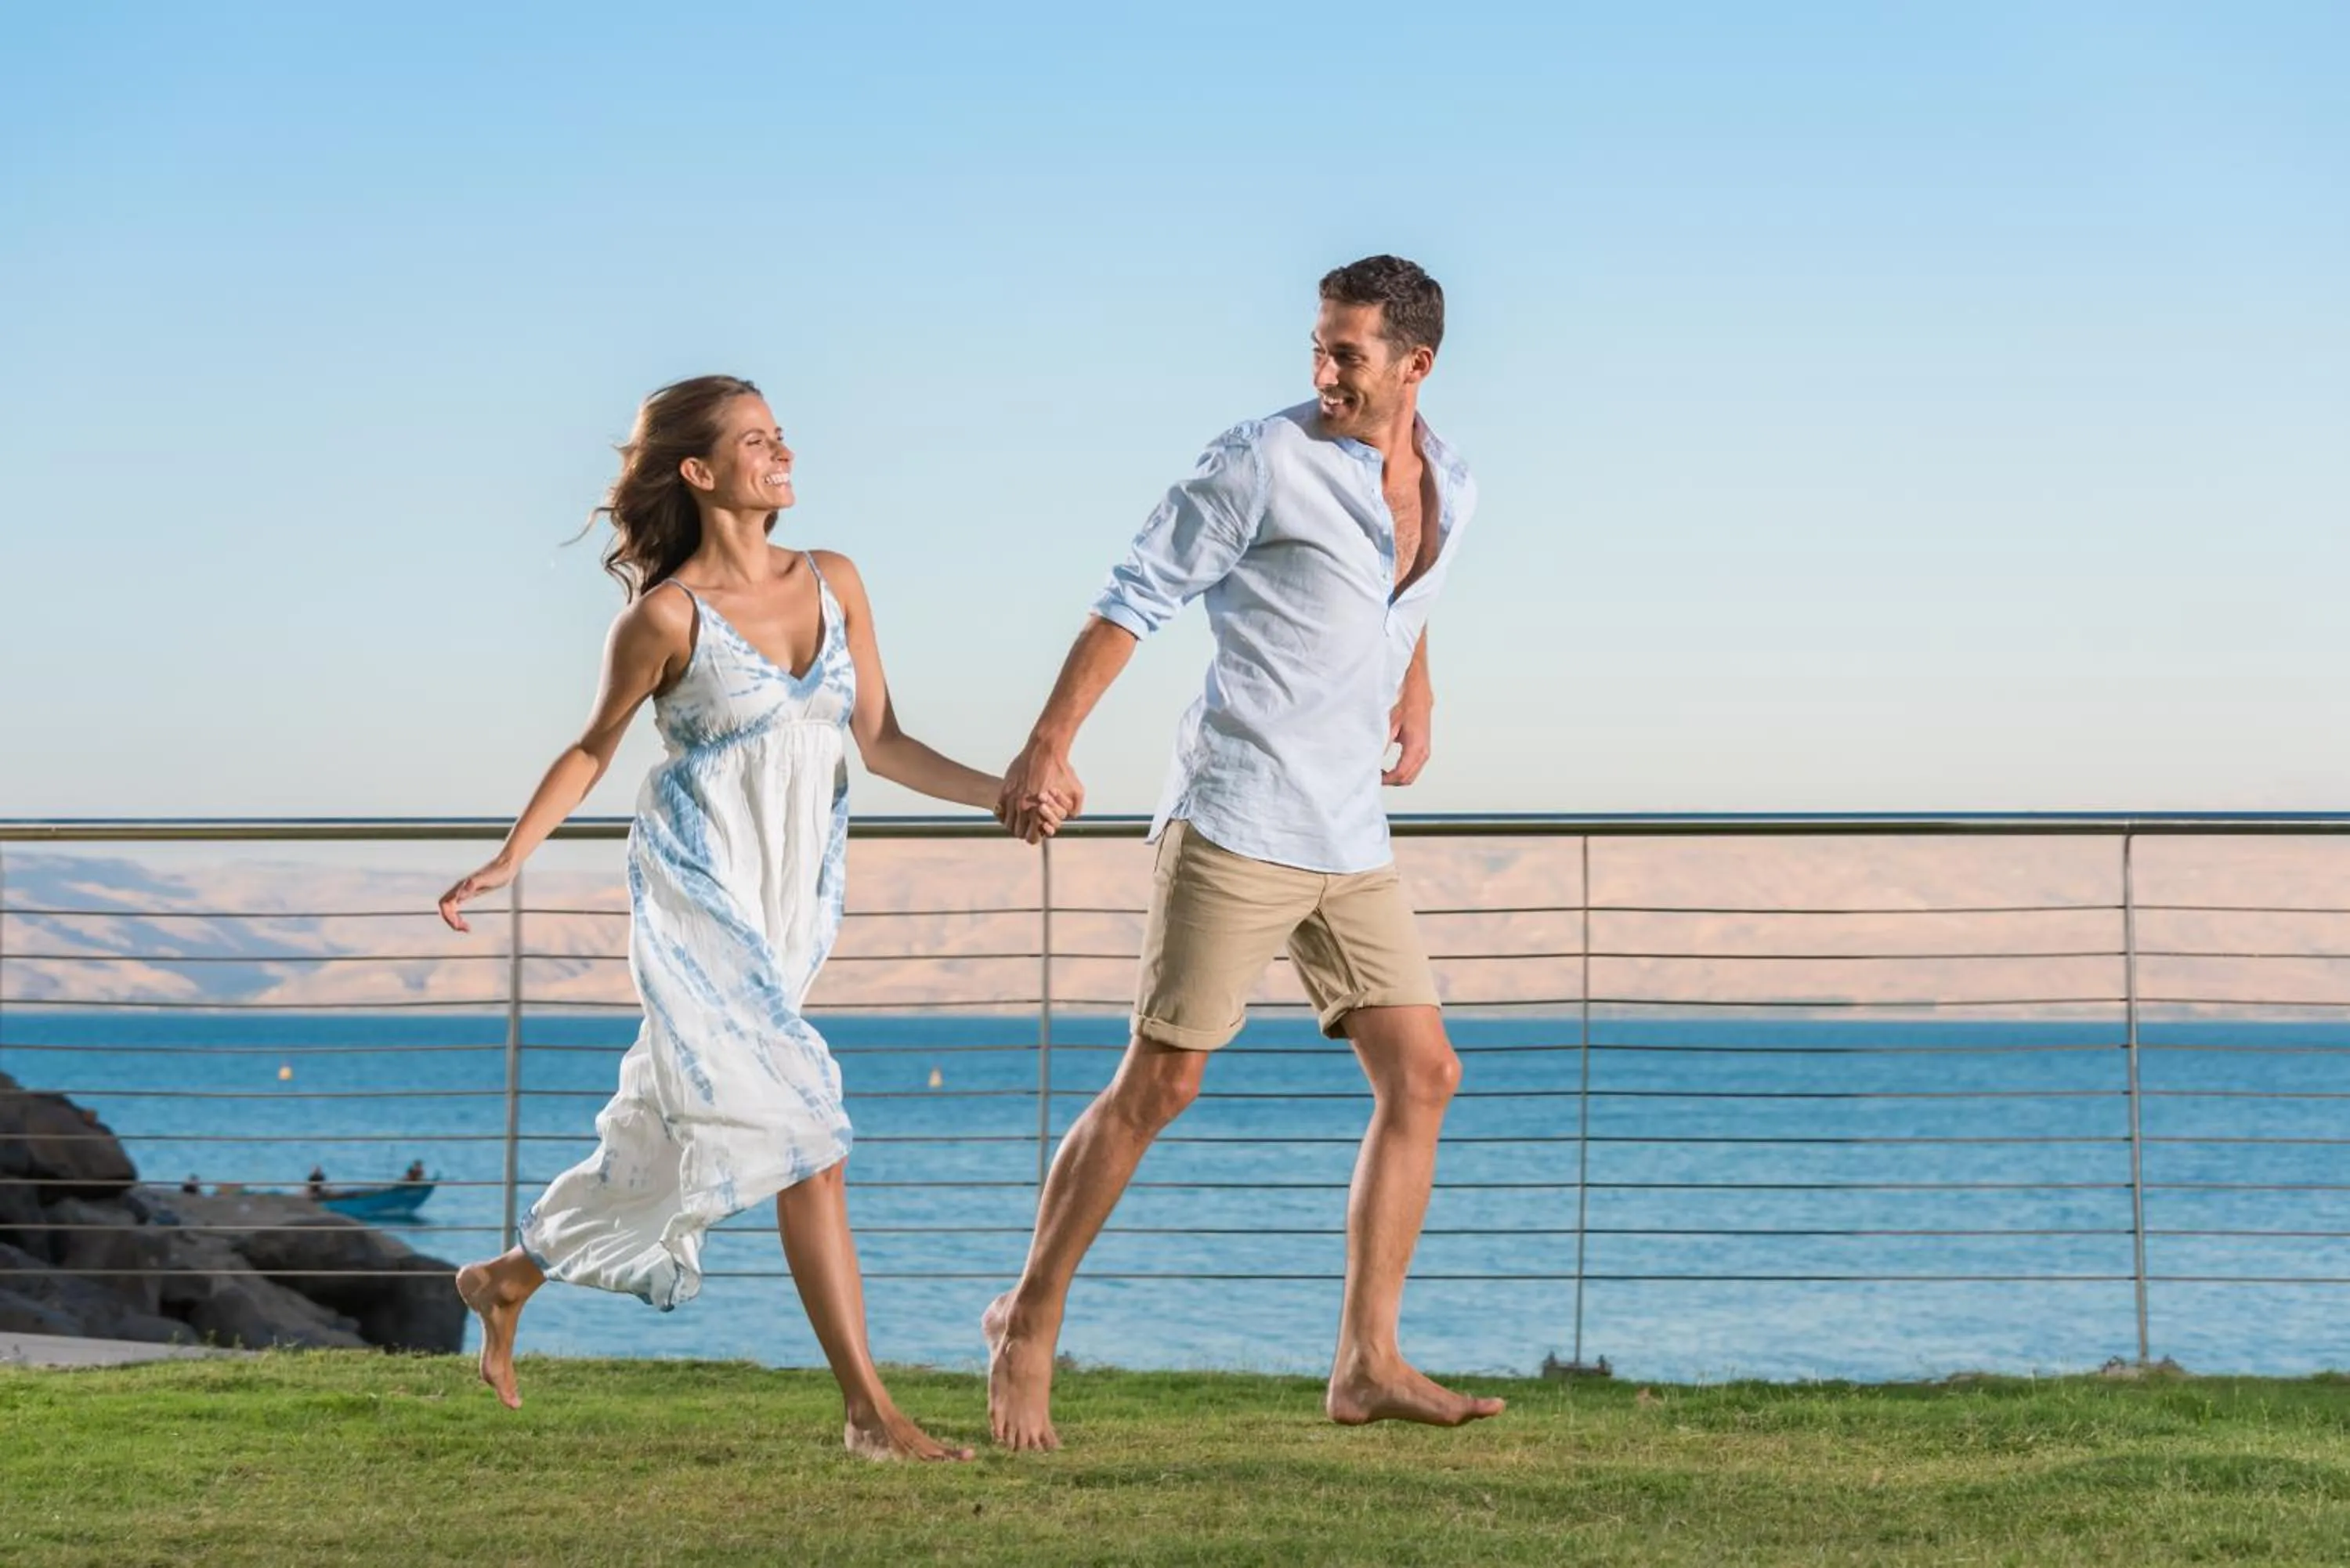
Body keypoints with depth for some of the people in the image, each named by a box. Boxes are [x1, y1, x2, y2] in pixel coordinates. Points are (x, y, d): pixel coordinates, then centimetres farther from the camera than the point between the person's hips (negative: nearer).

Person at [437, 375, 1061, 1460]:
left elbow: (877, 739, 7)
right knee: (798, 1125, -16)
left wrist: (998, 792, -4)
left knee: (673, 1136, 11)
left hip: (794, 899, 6)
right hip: (696, 889, -6)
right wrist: (508, 859, -2)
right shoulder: (666, 615, -8)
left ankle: (508, 1280, 30)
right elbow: (594, 748, 4)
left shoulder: (834, 583, 6)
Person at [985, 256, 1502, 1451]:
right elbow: (1139, 594, -9)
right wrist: (1049, 745, -14)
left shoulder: (1450, 492, 10)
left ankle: (1368, 1364, 3)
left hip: (1350, 843, 6)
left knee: (1421, 1076, 0)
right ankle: (1028, 1324, 11)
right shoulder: (1266, 463, -10)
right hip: (1237, 823, -6)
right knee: (1159, 1083, -4)